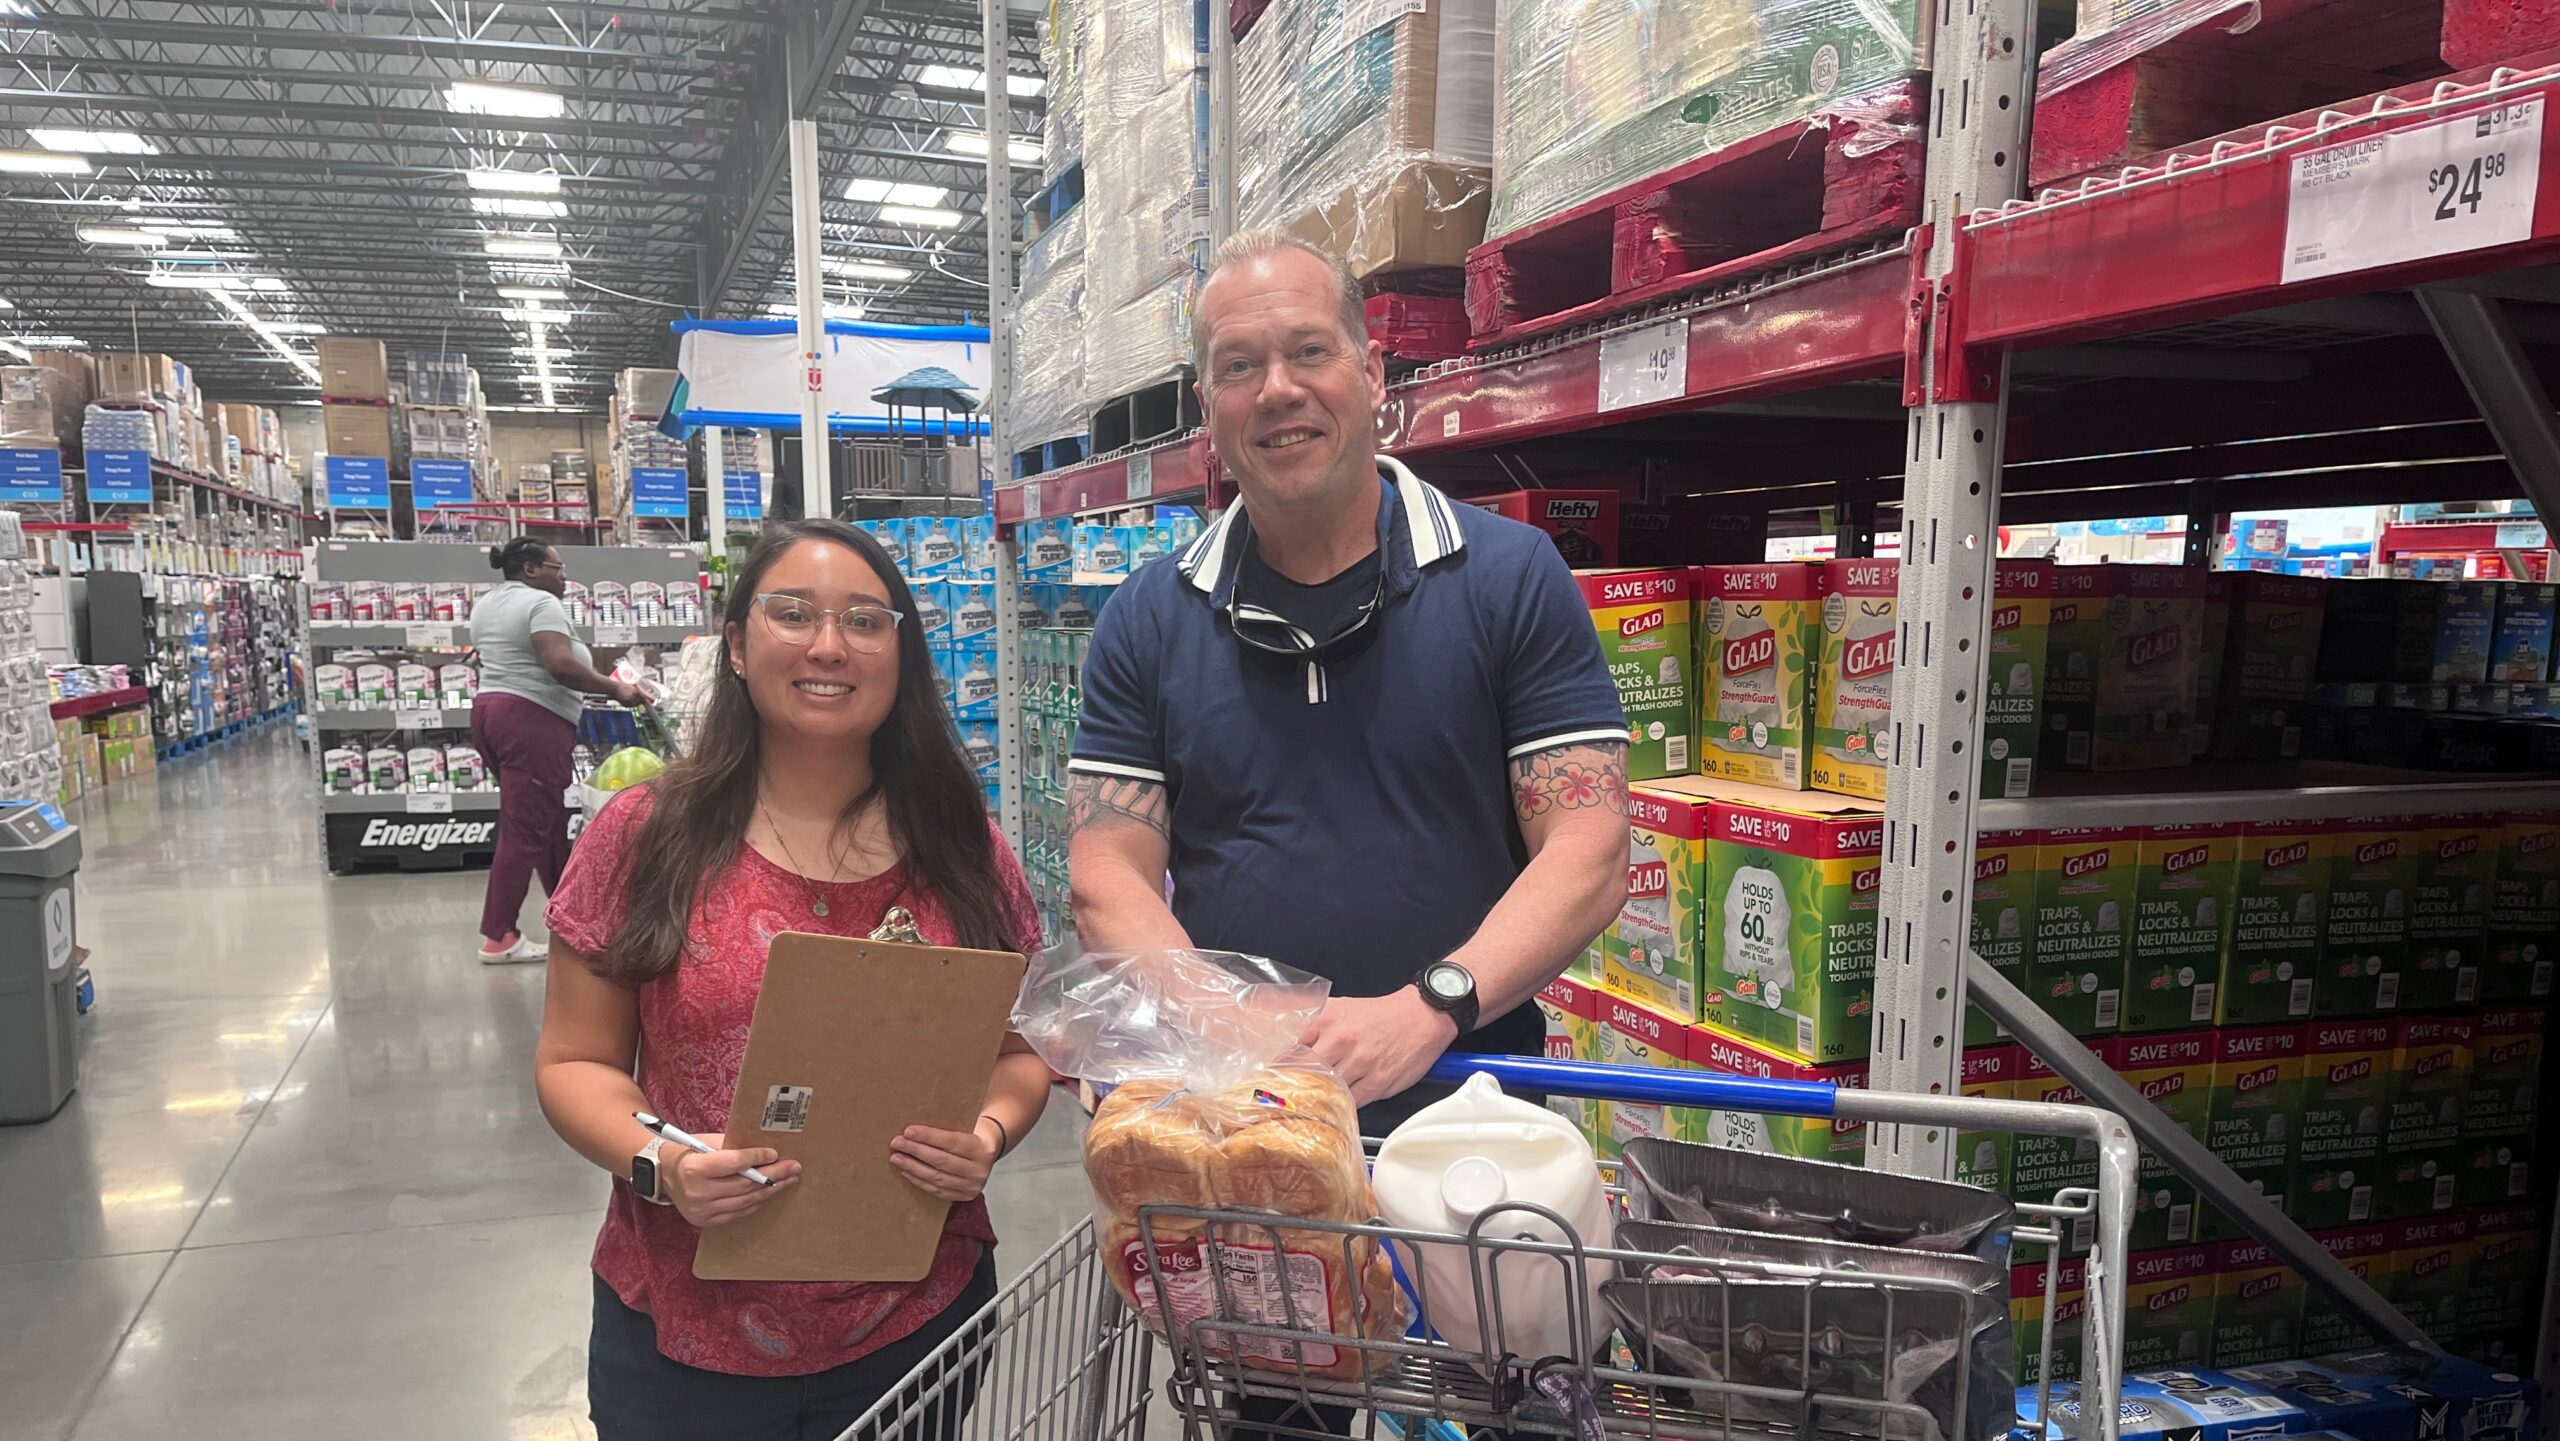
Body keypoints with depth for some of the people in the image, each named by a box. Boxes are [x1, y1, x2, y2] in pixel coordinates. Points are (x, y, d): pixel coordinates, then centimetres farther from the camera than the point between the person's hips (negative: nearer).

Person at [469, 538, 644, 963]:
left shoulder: (485, 605, 19)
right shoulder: (541, 603, -10)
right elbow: (560, 665, -22)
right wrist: (614, 689, -14)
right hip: (531, 719, -10)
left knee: (548, 821, 16)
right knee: (525, 830, -7)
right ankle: (497, 938, -6)